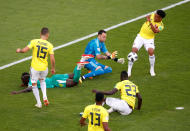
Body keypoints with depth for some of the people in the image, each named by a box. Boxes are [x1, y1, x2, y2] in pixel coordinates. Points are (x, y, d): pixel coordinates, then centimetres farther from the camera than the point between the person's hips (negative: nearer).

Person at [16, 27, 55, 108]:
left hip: (35, 67, -2)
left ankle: (39, 103, 20)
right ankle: (44, 97, 12)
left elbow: (24, 50, -12)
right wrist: (53, 68, 8)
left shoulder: (34, 42, -11)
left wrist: (19, 50, 10)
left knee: (34, 85, 16)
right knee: (42, 81, 30)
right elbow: (52, 59, -8)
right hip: (44, 68, 2)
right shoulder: (50, 45, -7)